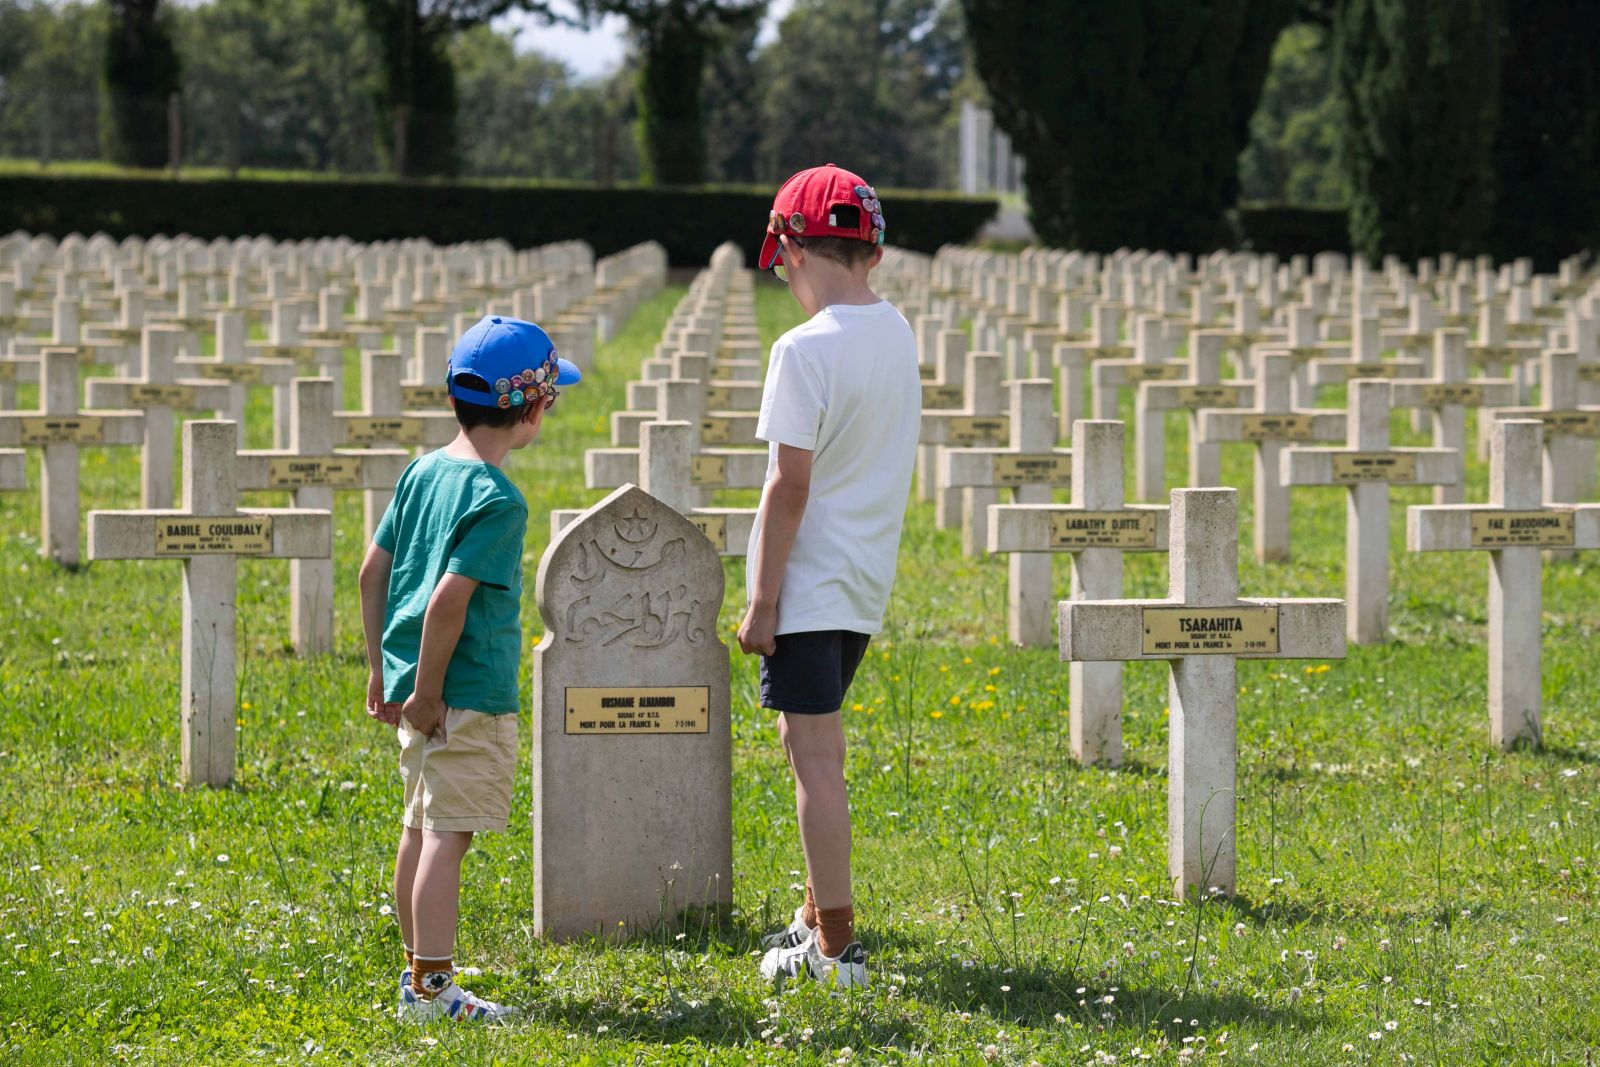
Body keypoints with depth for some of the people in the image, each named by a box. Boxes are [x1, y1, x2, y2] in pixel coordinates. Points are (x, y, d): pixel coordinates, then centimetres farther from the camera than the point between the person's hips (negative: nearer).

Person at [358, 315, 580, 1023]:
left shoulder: (422, 472, 8)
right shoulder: (496, 499, -18)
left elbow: (373, 572, 13)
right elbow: (448, 599, -25)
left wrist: (382, 669, 18)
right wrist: (428, 694, -19)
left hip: (419, 684, 9)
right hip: (470, 695, -9)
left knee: (421, 828, 18)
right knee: (447, 837, -7)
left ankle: (418, 972, 28)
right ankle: (430, 990, -7)